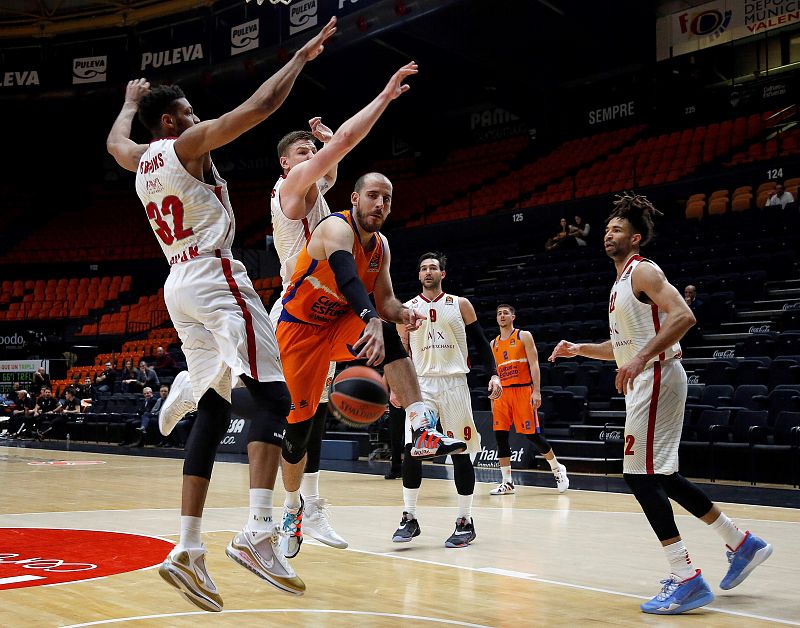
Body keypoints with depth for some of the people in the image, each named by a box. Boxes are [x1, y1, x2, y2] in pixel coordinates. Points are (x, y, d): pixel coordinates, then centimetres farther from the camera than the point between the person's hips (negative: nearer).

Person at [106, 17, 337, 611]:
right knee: (271, 397, -15)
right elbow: (260, 106, -9)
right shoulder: (187, 143, -2)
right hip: (216, 276, -9)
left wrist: (130, 101, 61)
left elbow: (114, 141, 45)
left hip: (179, 286, 9)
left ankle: (188, 549, 0)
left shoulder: (140, 160, 19)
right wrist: (302, 56, 1)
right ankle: (259, 533, -30)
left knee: (213, 411, 6)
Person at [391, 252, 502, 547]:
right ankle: (409, 519, -1)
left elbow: (480, 343, 7)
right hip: (421, 384, 1)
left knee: (461, 453, 0)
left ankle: (465, 522, 9)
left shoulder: (460, 305, 5)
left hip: (454, 384, -1)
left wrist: (493, 374, -5)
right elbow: (402, 351, 13)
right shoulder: (407, 309, 9)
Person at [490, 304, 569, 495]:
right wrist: (493, 397, 14)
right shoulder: (494, 343, 15)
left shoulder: (524, 336, 0)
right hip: (502, 393, 5)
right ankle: (507, 482, 3)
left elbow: (534, 365, -7)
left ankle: (557, 469, 16)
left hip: (523, 391, -5)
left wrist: (537, 391, -16)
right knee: (500, 435, -2)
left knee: (532, 434, -5)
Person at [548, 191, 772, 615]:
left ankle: (686, 580, -8)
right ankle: (741, 544, 24)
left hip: (656, 376, -10)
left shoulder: (643, 271, -9)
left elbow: (683, 316, -24)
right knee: (659, 475, 14)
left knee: (640, 475, -11)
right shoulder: (621, 282, 21)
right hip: (645, 380, 10)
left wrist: (641, 359, -30)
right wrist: (579, 349, 17)